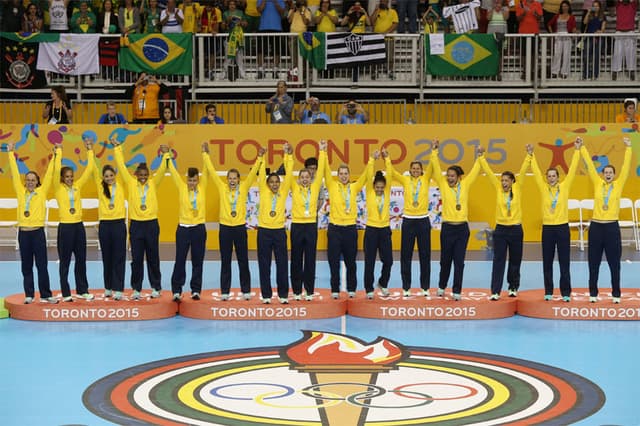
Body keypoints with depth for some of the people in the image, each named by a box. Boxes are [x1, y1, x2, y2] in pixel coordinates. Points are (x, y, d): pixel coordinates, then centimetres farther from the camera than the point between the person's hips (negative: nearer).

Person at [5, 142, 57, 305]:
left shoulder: (42, 191, 3)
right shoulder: (21, 192, 7)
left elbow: (49, 174, 1)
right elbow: (15, 173, 7)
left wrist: (54, 157, -3)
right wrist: (11, 154, 6)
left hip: (38, 231, -2)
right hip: (23, 232, 2)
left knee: (42, 265, 1)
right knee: (26, 266, 7)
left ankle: (46, 294, 6)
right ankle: (29, 295, 12)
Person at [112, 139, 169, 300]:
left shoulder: (153, 184, 4)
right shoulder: (131, 183, 3)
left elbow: (161, 170, -6)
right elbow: (122, 166, 0)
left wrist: (165, 154, -19)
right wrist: (117, 148, -5)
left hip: (151, 224, 0)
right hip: (136, 225, 0)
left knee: (153, 257, 7)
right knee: (136, 258, 3)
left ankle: (156, 287, 17)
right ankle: (136, 288, 10)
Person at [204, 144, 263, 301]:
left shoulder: (243, 188, 2)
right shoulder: (222, 188, 2)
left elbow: (253, 173, -3)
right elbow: (212, 171, 1)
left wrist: (260, 158, -13)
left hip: (240, 228, 0)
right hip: (225, 228, 0)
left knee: (243, 261, 5)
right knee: (225, 261, 5)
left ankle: (246, 290, 13)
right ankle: (224, 291, 10)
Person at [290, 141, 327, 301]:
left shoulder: (315, 187, 6)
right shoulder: (294, 188, 4)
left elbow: (321, 170, 1)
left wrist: (323, 152, -4)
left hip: (311, 225, 1)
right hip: (297, 226, -1)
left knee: (310, 259, 4)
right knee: (296, 259, 4)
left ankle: (309, 291, 10)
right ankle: (297, 290, 10)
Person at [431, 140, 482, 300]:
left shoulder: (465, 185, 5)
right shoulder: (443, 185, 1)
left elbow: (474, 171, 8)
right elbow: (436, 169, -6)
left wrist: (480, 156, 2)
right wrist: (434, 151, -13)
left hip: (462, 228, 1)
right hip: (448, 227, -1)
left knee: (459, 261, 2)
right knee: (445, 260, 10)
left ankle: (457, 291, 7)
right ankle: (442, 287, 28)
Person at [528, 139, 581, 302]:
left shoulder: (564, 186, 2)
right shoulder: (543, 188, 4)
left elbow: (573, 169, -3)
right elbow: (536, 172, -1)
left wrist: (577, 150, -8)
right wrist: (531, 155, -10)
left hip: (563, 227, -1)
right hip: (548, 228, 1)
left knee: (564, 262, 2)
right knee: (547, 262, 6)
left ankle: (566, 292, 7)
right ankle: (548, 292, 14)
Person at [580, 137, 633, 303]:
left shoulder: (619, 184, 3)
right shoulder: (597, 184, 5)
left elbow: (626, 167, -3)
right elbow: (589, 165, 4)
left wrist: (628, 148, -9)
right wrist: (582, 148, 1)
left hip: (612, 227, -1)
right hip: (596, 226, 1)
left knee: (614, 263, 4)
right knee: (594, 263, 5)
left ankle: (616, 294, 11)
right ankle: (593, 293, 13)